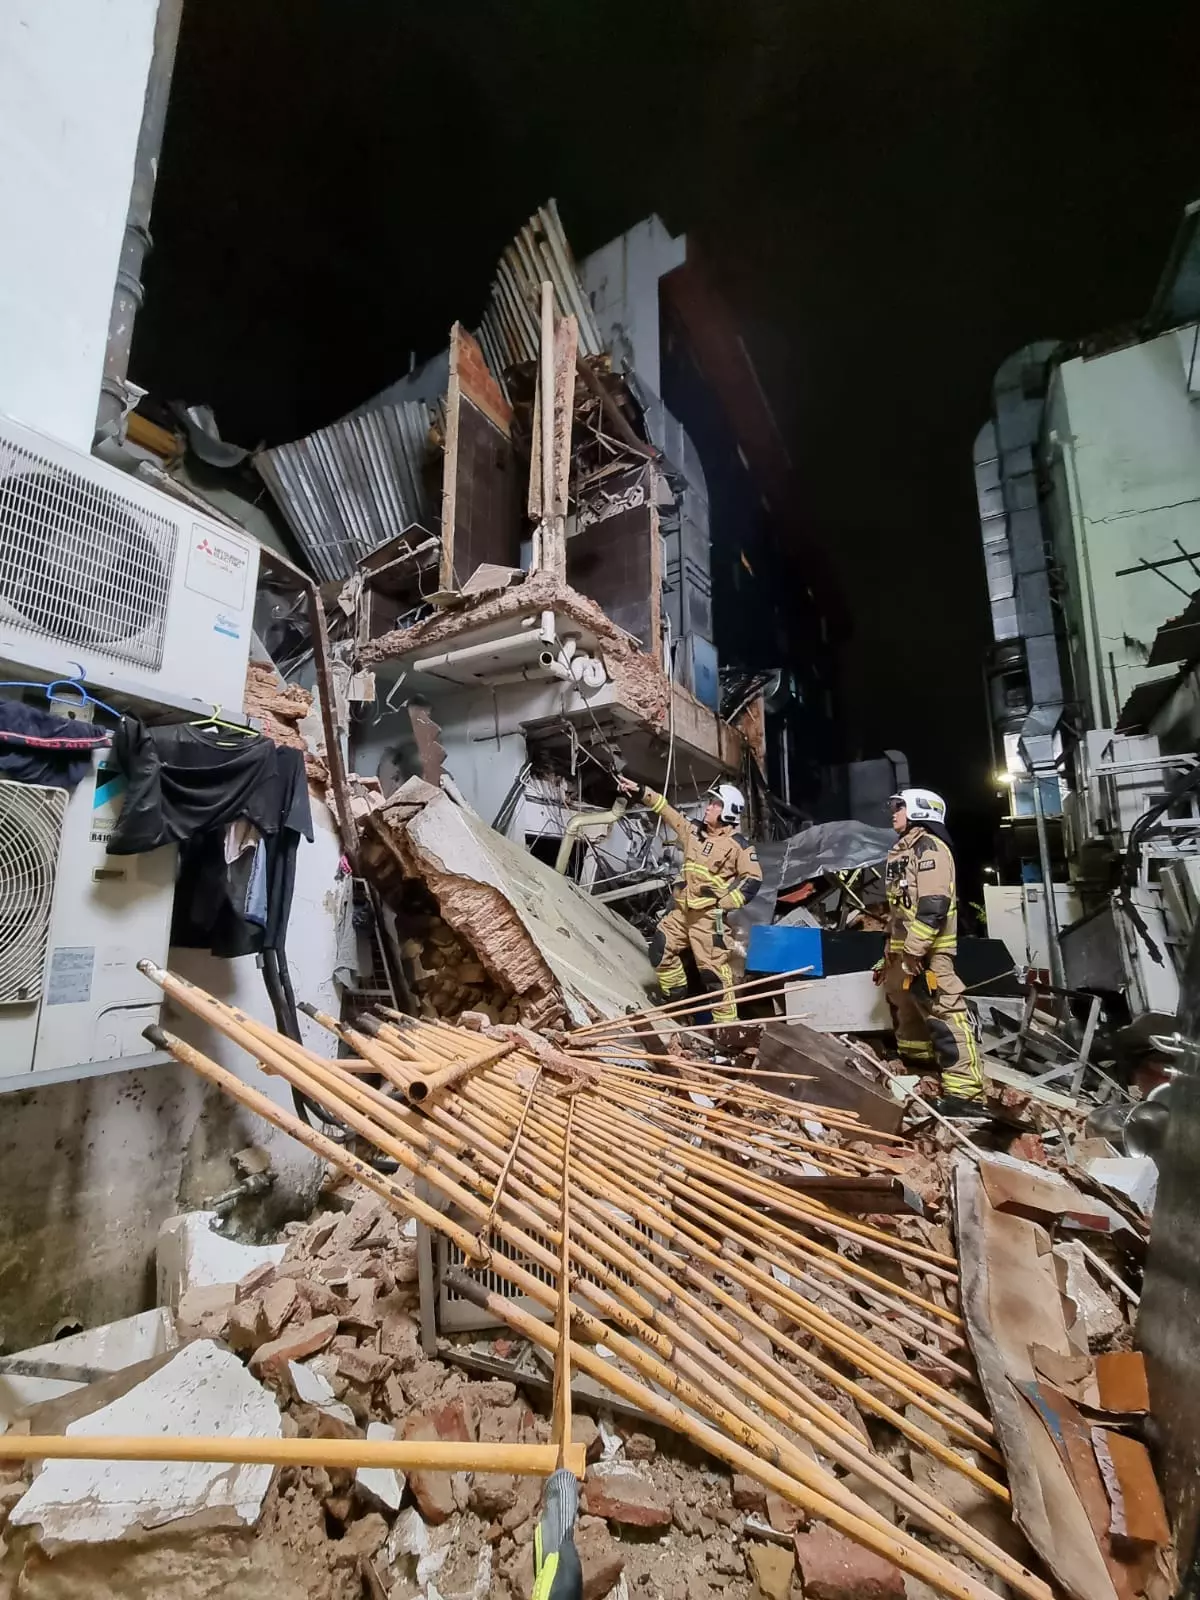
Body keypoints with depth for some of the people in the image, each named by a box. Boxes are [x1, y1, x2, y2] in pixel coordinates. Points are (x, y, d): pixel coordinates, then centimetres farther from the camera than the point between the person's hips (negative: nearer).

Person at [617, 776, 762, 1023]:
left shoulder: (738, 844, -9)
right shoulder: (695, 831, 9)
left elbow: (753, 879, -10)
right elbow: (668, 812, 12)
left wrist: (726, 904, -15)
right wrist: (641, 792, 10)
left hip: (709, 914, -7)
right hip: (682, 909, 7)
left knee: (713, 967, -7)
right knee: (660, 947, 9)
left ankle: (726, 1021, 2)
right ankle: (676, 995, 29)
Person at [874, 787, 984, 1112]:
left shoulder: (929, 847, -13)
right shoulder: (903, 849, 19)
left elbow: (933, 907, -23)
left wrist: (913, 950, -25)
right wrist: (890, 951, 24)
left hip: (927, 950, -11)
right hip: (905, 948, 11)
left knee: (944, 1013, -11)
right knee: (903, 1002, 24)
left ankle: (965, 1090, -9)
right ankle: (917, 1055, 45)